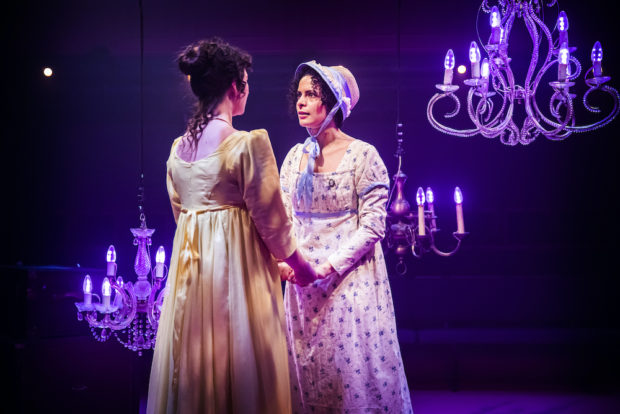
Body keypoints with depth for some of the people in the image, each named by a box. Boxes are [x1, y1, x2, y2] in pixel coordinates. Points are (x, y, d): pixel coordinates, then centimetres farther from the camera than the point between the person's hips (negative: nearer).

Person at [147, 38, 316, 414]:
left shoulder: (178, 149, 7)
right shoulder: (250, 143, -14)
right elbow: (270, 218, -11)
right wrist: (300, 266, 6)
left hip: (189, 269, 7)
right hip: (238, 268, -7)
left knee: (192, 375, 13)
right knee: (240, 372, 2)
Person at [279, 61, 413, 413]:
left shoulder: (362, 155, -8)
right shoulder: (295, 157, 8)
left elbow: (373, 225, -11)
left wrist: (329, 265, -17)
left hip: (350, 277, -5)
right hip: (303, 284, 5)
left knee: (353, 366, -1)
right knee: (307, 370, 9)